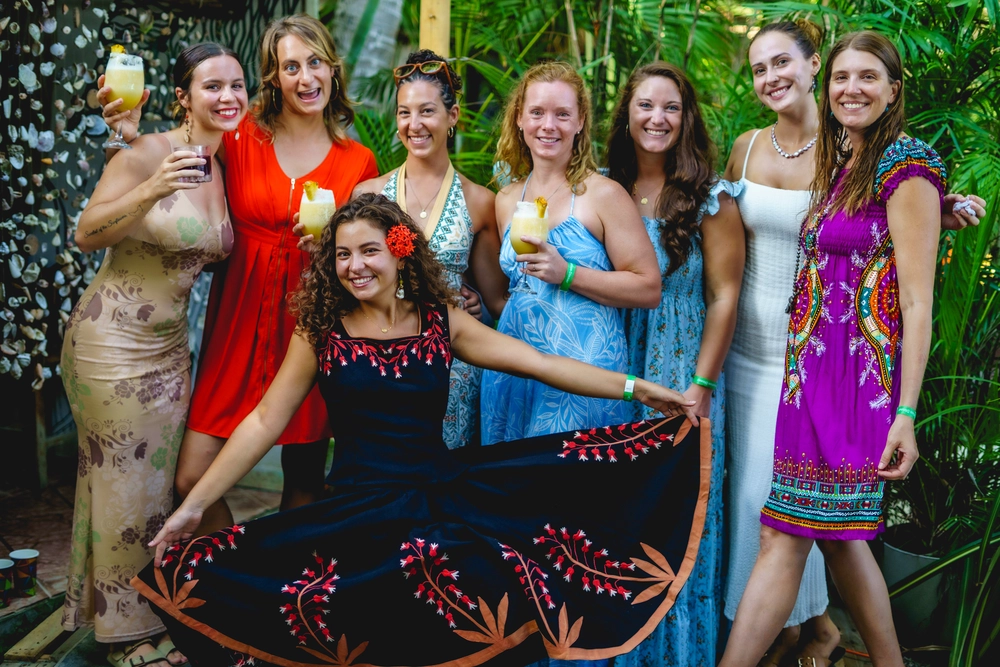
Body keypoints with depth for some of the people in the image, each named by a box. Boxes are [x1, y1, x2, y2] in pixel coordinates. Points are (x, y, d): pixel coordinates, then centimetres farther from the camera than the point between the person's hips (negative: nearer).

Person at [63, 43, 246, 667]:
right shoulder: (151, 152, -15)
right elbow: (86, 235, -17)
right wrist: (150, 191, -34)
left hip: (171, 344, 7)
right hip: (112, 342, -7)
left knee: (163, 480, 12)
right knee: (124, 485, 3)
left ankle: (149, 610, 28)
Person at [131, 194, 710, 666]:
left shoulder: (442, 322, 9)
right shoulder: (320, 330, 6)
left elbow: (538, 362, 7)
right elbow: (265, 422, 6)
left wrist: (634, 388, 2)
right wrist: (194, 506, 2)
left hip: (445, 489, 2)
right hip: (360, 505, -1)